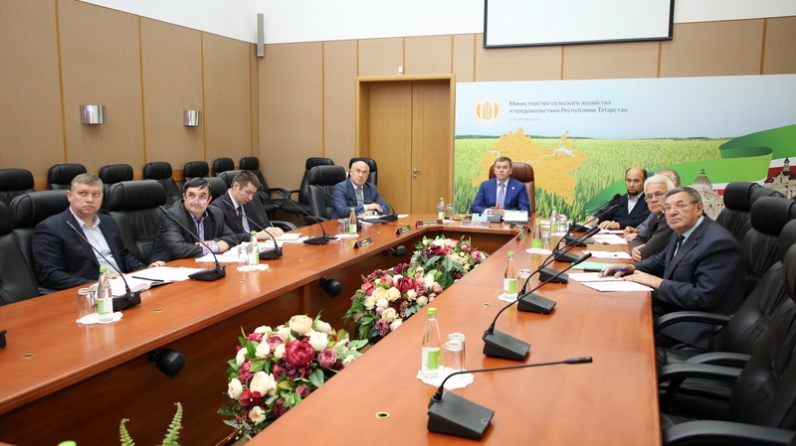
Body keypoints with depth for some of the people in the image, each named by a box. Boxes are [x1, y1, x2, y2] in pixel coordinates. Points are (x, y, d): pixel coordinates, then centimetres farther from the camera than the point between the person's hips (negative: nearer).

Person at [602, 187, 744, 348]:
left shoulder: (718, 242, -23)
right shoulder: (682, 233, 7)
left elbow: (703, 297, -28)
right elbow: (661, 261, 22)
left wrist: (656, 282, -21)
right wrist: (630, 267, 2)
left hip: (698, 325, -9)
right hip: (673, 307, 9)